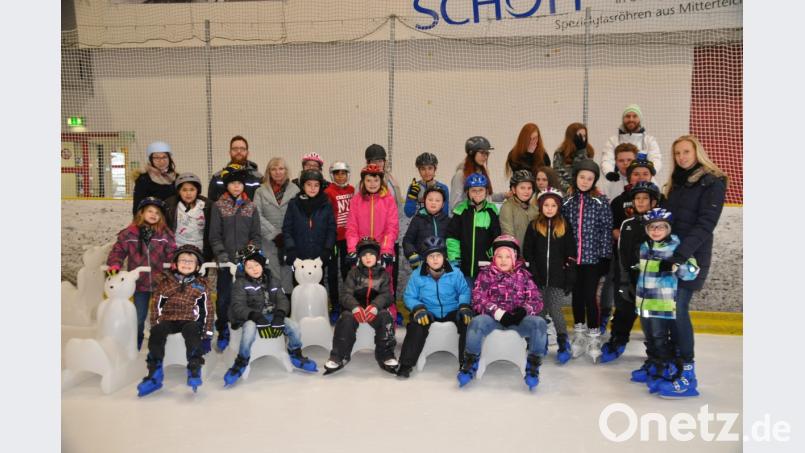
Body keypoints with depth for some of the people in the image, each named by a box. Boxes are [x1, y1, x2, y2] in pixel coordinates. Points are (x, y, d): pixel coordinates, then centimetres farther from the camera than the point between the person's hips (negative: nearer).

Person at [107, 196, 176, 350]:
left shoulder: (165, 234, -4)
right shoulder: (129, 233, -4)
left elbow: (171, 252, -3)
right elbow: (118, 250, 1)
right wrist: (114, 265, -14)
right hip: (140, 283, 0)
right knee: (139, 317, 13)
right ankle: (135, 344, 34)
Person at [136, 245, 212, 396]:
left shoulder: (200, 286, 12)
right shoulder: (165, 281, 14)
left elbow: (207, 310, 10)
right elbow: (157, 306, 12)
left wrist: (207, 334, 4)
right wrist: (155, 325, 0)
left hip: (189, 320, -1)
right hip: (168, 319, 2)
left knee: (192, 331, -35)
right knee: (157, 332, -30)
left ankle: (194, 370, -33)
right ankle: (155, 374, -25)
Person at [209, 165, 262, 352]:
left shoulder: (251, 207, 8)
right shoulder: (218, 206, 4)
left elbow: (256, 235, 8)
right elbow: (214, 235, 2)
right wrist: (221, 253, -10)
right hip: (226, 260, -1)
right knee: (223, 297, 2)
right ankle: (223, 331, 17)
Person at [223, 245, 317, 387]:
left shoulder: (272, 281, 7)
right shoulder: (240, 284, -5)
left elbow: (283, 300, 1)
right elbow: (238, 306, -14)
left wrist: (280, 313, -21)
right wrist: (254, 315, -32)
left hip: (272, 316, 4)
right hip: (251, 318, -4)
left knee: (293, 326, -15)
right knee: (250, 328, -38)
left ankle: (295, 355, 12)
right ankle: (241, 362, -18)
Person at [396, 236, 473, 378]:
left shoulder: (455, 273, -1)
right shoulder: (417, 275, -3)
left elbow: (464, 291, 5)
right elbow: (409, 297, 0)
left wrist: (464, 306, -14)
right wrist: (418, 308, -19)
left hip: (452, 311, 1)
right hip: (428, 312, -1)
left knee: (468, 321, -26)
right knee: (416, 327, -31)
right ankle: (406, 364, -17)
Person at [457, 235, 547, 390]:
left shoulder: (523, 275, 12)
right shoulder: (486, 274, 7)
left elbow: (537, 300, 6)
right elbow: (478, 299, -4)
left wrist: (524, 310, -17)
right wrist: (499, 313, -19)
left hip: (518, 318, 1)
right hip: (493, 317, -1)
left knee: (539, 323, -28)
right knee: (477, 322, -34)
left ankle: (533, 366, -13)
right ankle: (471, 363, -13)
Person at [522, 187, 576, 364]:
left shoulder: (565, 226, 3)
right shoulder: (534, 226, 4)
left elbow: (571, 254, 3)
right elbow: (527, 252, 5)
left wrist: (570, 279, -2)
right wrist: (532, 273, -4)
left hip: (558, 277, -2)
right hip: (539, 277, 2)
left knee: (555, 310, -7)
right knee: (540, 311, 8)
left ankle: (563, 344, 8)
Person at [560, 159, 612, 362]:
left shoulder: (601, 201, -4)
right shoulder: (568, 200, 4)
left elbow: (606, 230, -5)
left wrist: (605, 257, -8)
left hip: (593, 257, -3)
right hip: (573, 257, 3)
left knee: (589, 296, -4)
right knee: (577, 296, 13)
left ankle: (593, 338, 10)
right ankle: (579, 335, 28)